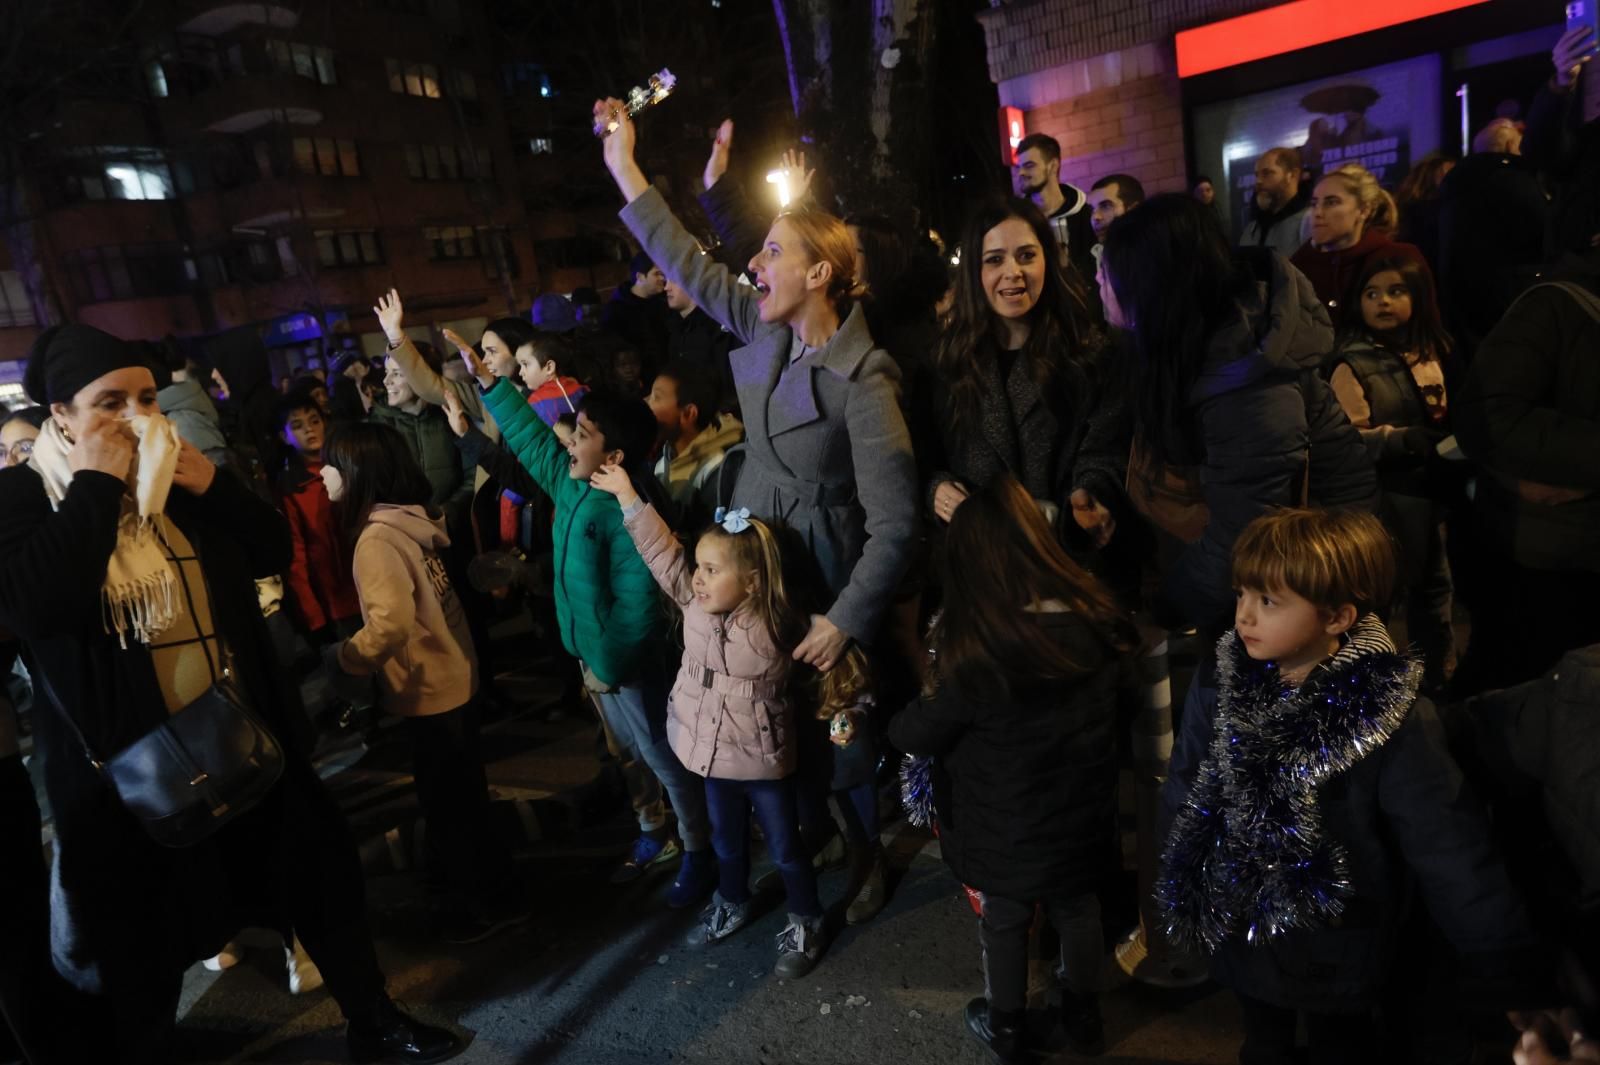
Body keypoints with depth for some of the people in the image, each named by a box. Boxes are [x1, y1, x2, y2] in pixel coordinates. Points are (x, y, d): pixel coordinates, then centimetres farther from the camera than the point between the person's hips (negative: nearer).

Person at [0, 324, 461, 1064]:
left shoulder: (177, 476, 6)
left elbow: (274, 552, 2)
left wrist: (214, 486, -12)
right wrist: (97, 486, -22)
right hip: (128, 766, -5)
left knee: (319, 875, 16)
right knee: (137, 953, 11)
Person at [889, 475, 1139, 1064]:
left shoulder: (978, 655, -32)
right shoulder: (1097, 619, -17)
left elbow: (919, 734, -17)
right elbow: (1111, 713, 1)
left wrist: (894, 722, 3)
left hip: (1005, 831, -4)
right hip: (1081, 815, 4)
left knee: (1004, 923, 21)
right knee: (1078, 911, 27)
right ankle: (1083, 1014, 51)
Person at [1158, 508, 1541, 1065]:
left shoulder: (1393, 721, -25)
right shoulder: (1220, 685, -16)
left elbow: (1449, 850, -21)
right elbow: (1183, 793, -4)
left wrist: (1507, 966, -17)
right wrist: (1182, 885, -1)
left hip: (1335, 950, -2)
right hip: (1240, 929, 3)